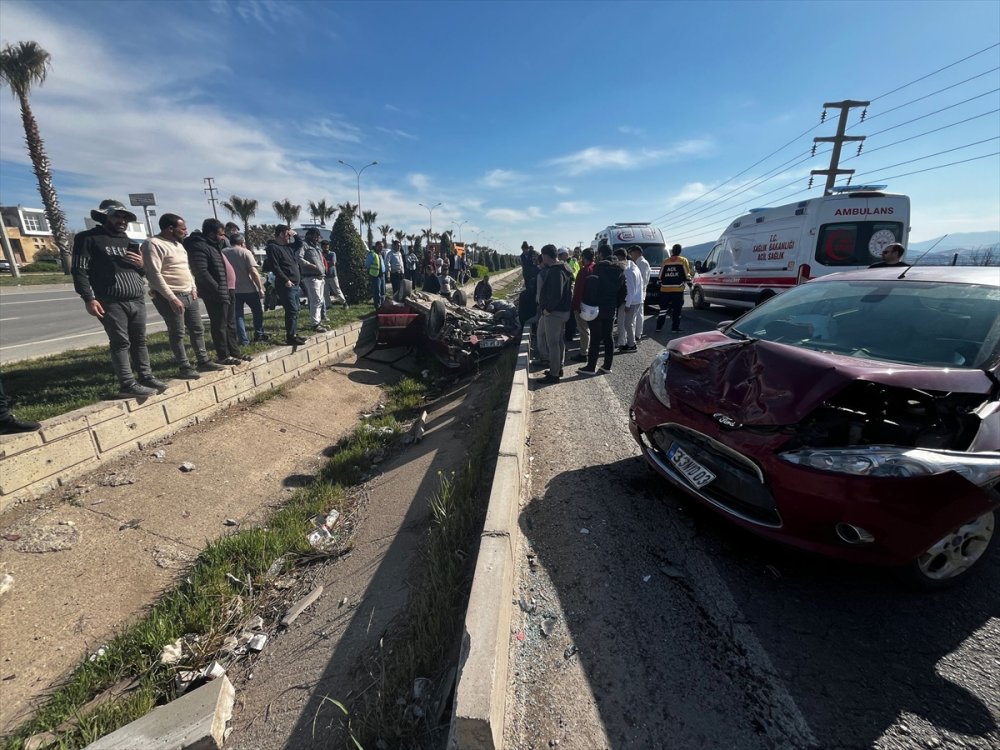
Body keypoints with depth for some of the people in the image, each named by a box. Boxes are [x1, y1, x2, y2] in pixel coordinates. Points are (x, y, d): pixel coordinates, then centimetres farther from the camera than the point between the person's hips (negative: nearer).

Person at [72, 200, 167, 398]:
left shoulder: (127, 241, 23)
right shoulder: (89, 239, 2)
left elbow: (141, 271, 29)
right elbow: (79, 270, -5)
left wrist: (141, 265, 4)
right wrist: (89, 299, -15)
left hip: (138, 301, 6)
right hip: (112, 303, -6)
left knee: (140, 341, 7)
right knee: (121, 343, -6)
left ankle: (146, 378, 13)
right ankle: (128, 385, -5)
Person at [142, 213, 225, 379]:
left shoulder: (178, 244, 16)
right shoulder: (153, 244, -12)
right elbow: (154, 274, -18)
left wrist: (193, 288, 10)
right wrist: (172, 298, -21)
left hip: (189, 295, 9)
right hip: (170, 297, -9)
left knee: (197, 329, 10)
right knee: (177, 333, -2)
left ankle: (203, 361, 19)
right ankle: (184, 368, 4)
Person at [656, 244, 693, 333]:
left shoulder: (665, 261, 8)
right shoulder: (683, 260, 2)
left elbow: (660, 275, 11)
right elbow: (687, 274, 0)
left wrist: (660, 285, 22)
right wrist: (689, 283, 13)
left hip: (665, 290, 2)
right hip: (678, 290, -2)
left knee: (663, 308, 10)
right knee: (676, 309, 4)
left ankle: (659, 327, 9)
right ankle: (675, 328, 4)